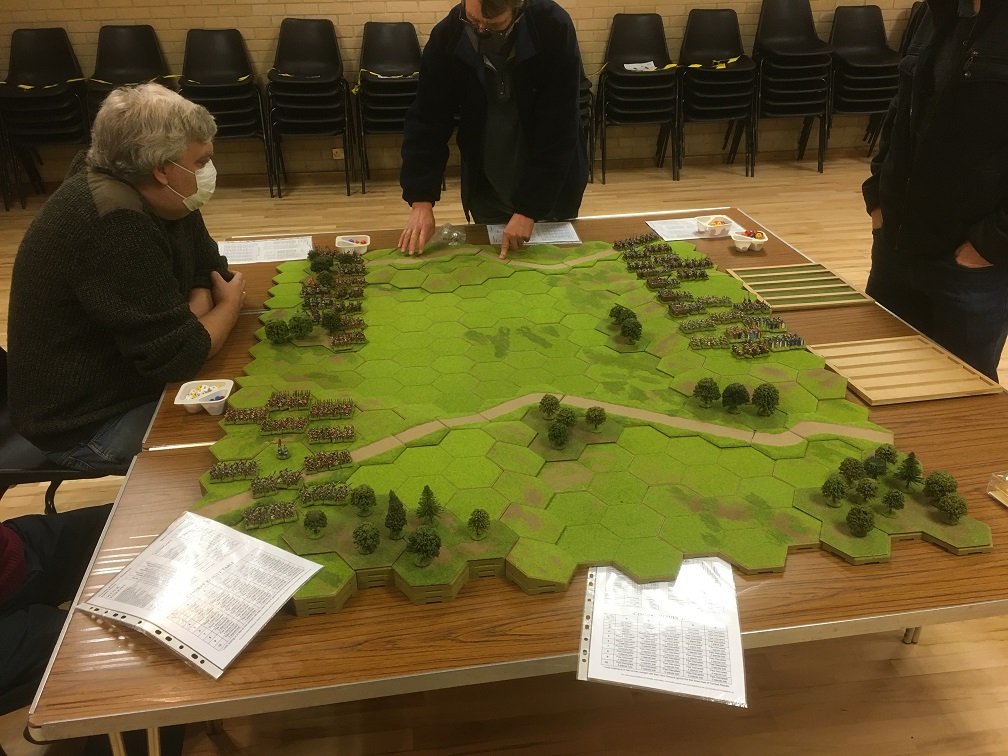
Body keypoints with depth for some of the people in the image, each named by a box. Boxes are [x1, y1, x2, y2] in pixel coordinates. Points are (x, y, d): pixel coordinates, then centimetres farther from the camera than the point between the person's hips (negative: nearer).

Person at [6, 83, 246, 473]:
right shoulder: (113, 224, -32)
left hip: (126, 377, 9)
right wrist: (230, 304, -12)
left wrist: (194, 317, -17)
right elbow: (179, 356, -31)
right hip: (87, 425, -8)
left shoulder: (157, 194, -4)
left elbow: (209, 270, 4)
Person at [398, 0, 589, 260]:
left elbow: (558, 131, -24)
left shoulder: (554, 29, -23)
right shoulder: (448, 35, -15)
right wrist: (421, 201, -22)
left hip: (552, 189, -1)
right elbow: (427, 121, -12)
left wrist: (529, 209, -26)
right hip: (486, 190, 2)